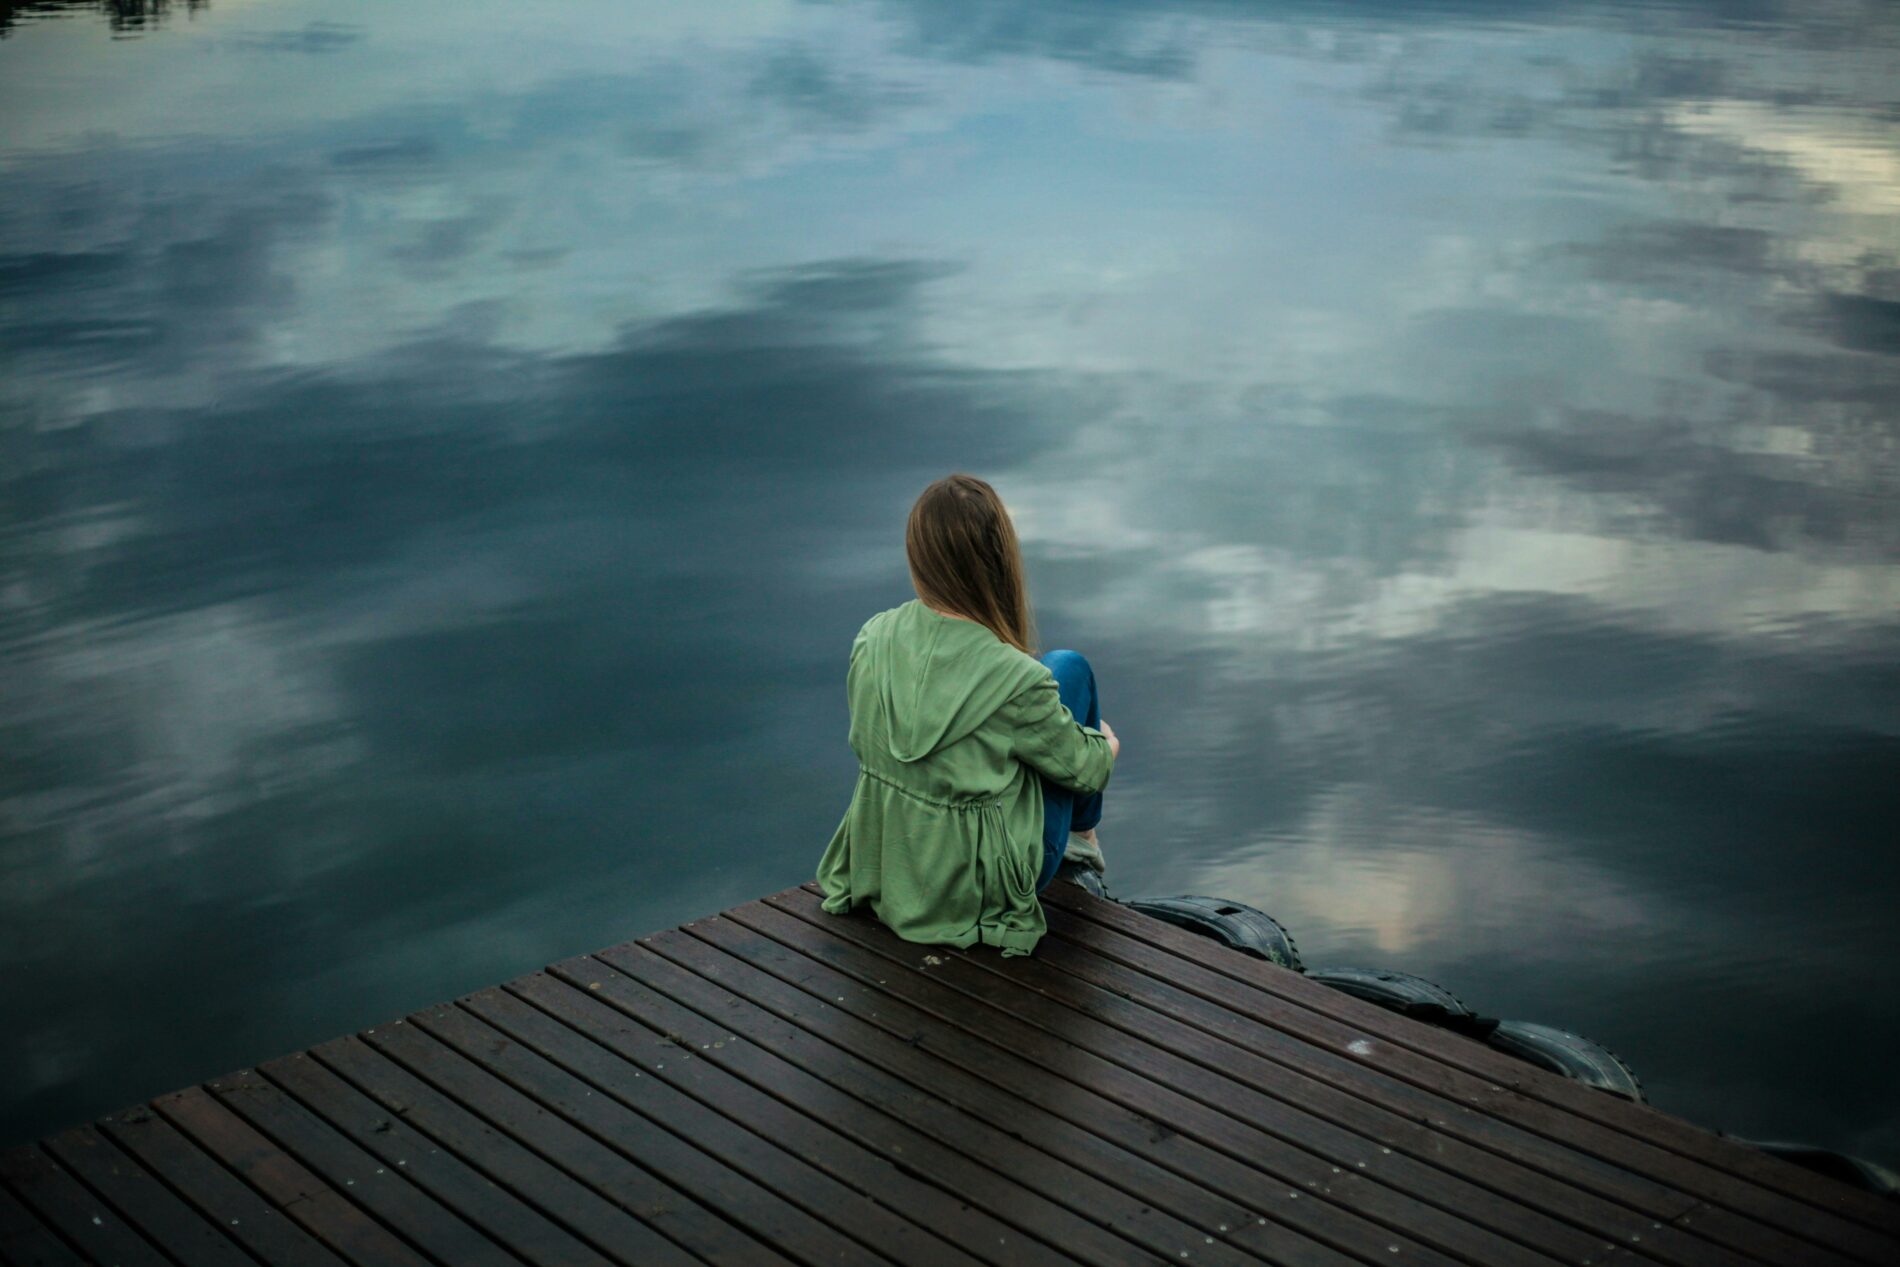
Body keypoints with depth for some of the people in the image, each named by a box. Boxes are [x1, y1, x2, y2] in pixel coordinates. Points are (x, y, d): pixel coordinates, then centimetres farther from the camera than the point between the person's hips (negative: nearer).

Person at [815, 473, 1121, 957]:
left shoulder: (871, 639, -12)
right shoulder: (1015, 680, -28)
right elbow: (1082, 766, -10)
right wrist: (1106, 744, 16)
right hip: (981, 888, -5)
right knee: (1069, 668, 10)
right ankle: (1082, 835, 33)